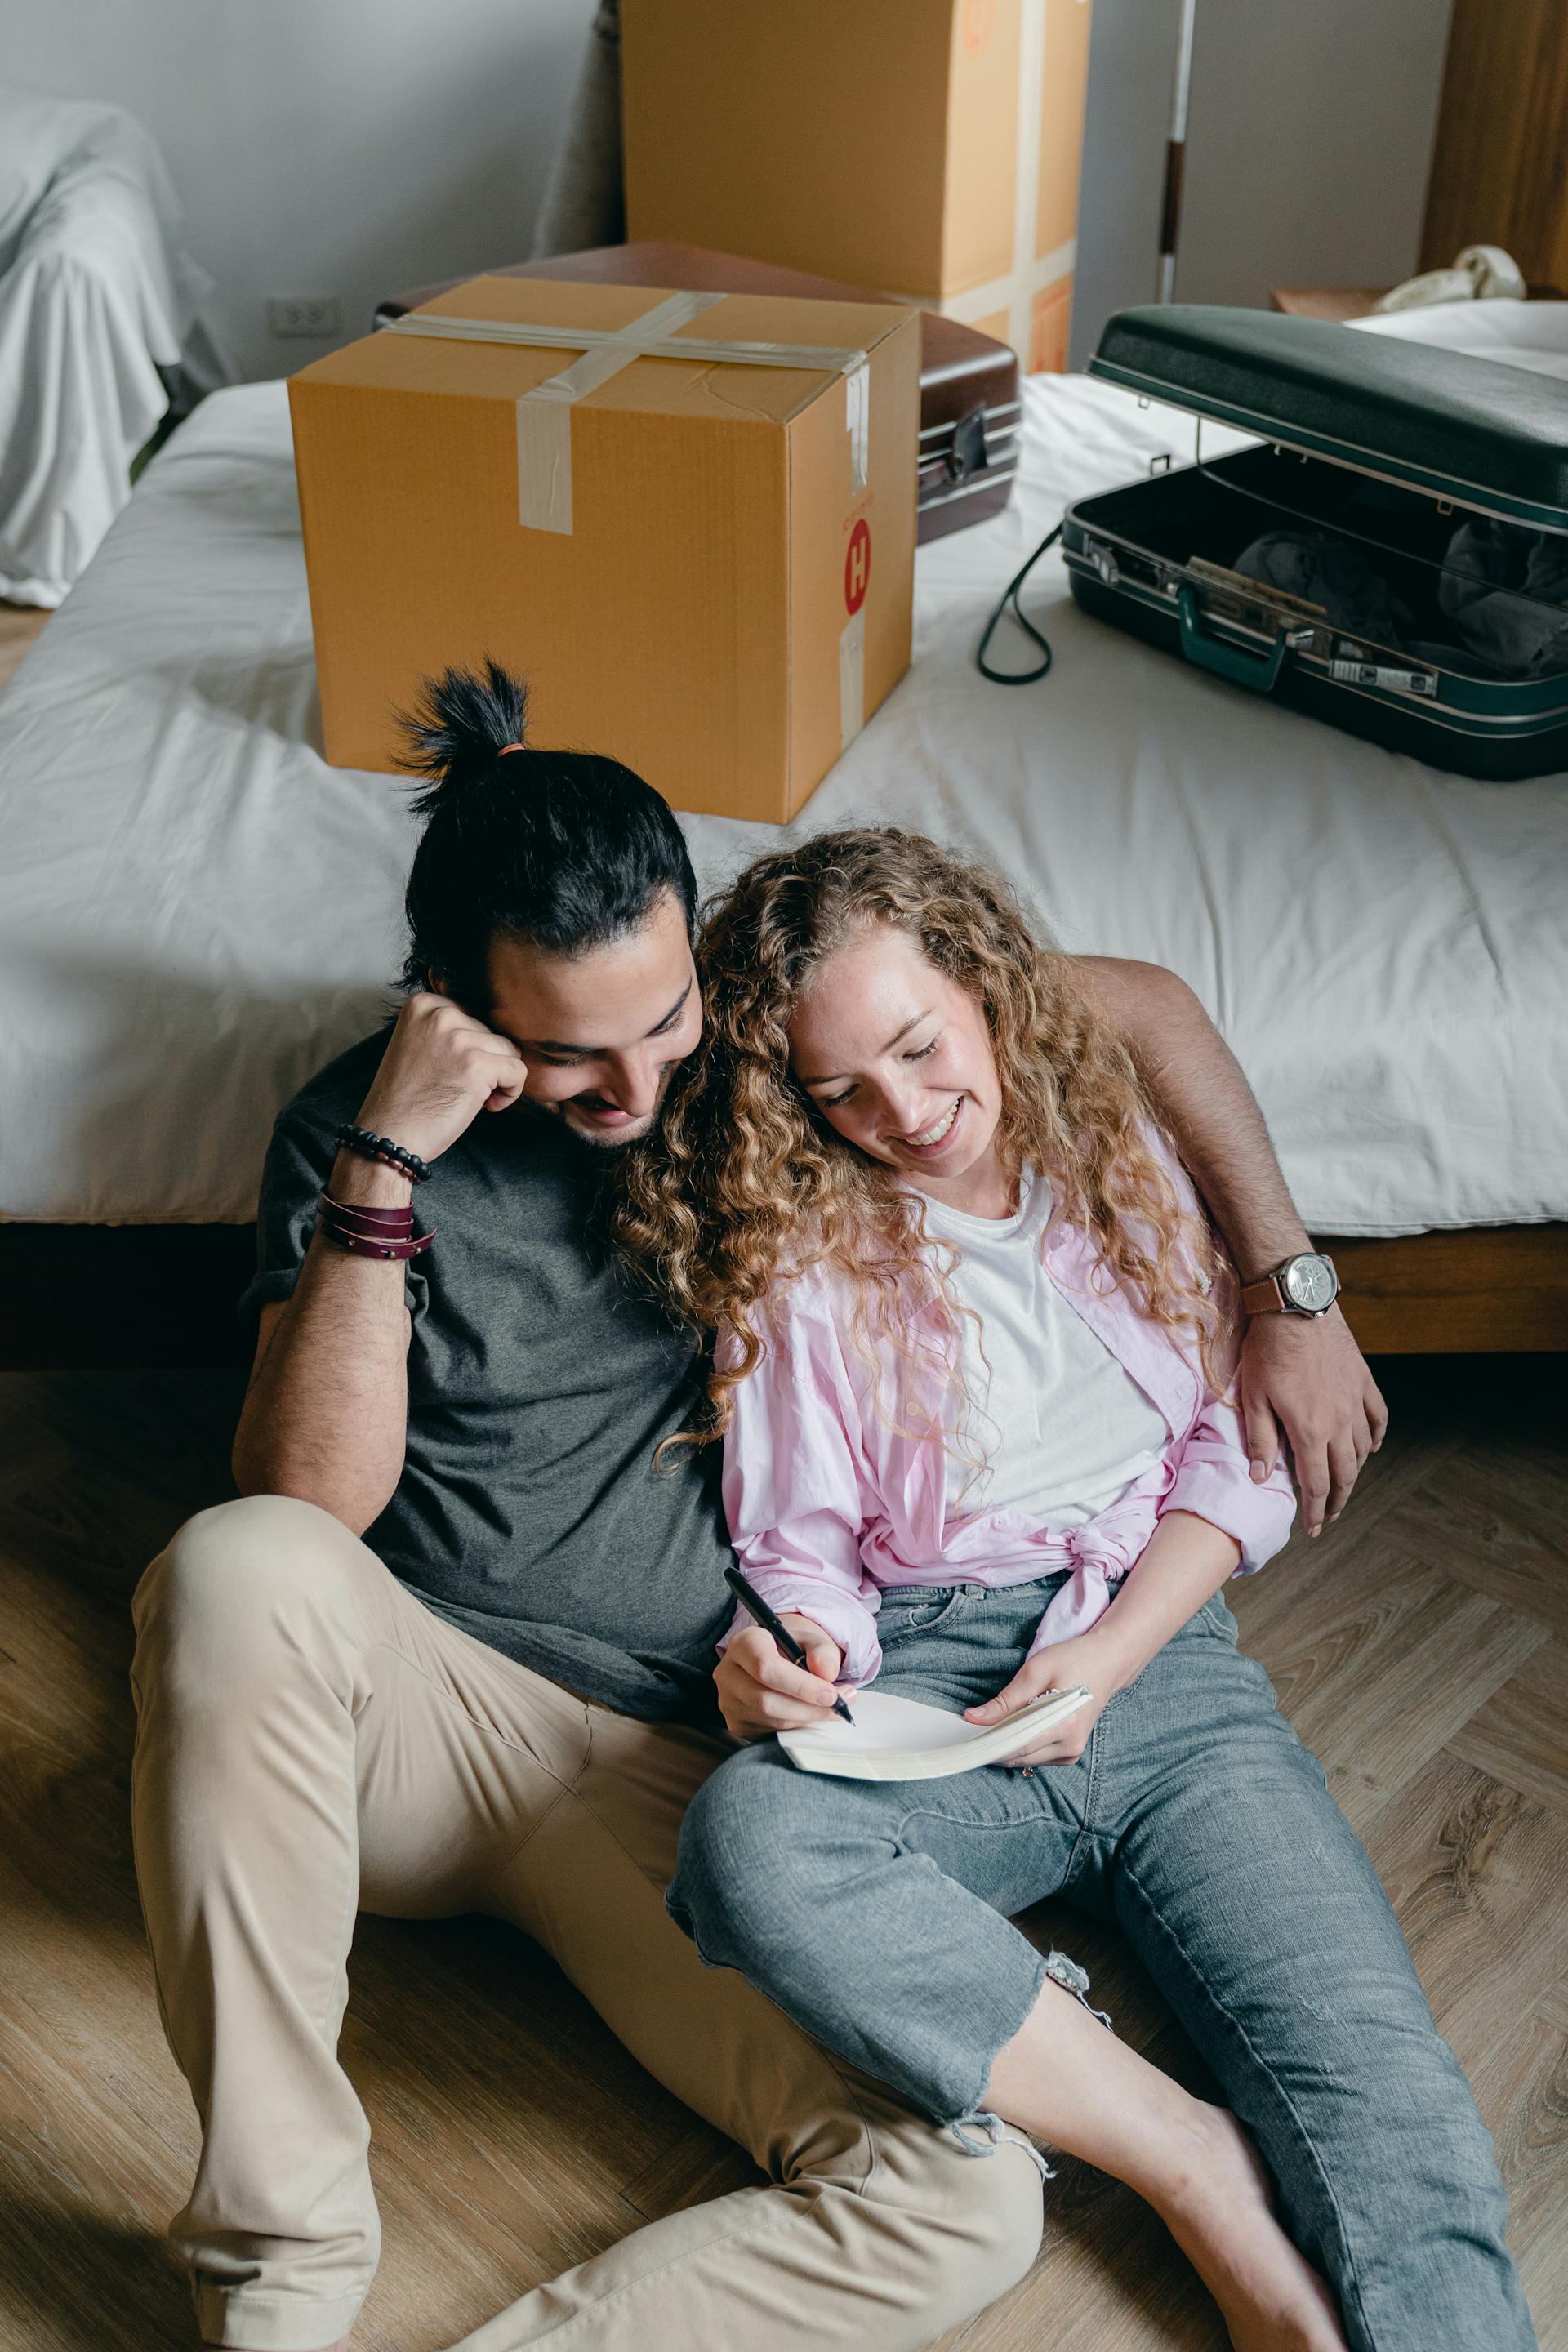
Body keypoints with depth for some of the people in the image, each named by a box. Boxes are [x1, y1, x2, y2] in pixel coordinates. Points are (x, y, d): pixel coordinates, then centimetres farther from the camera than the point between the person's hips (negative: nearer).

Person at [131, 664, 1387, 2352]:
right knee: (238, 1567, -38)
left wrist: (1289, 1290, 4)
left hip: (684, 1767, 1)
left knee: (967, 2206, -23)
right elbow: (308, 1507, -15)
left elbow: (1137, 1002, 9)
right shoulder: (355, 1127, -3)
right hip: (416, 1713, 0)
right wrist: (383, 1168, -24)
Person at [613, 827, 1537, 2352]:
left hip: (1164, 1649, 1)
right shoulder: (798, 1243, 6)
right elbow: (803, 1541, 7)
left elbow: (1238, 1449, 9)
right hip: (923, 1686, -1)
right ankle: (1212, 2189, -27)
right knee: (748, 1841, -35)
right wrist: (782, 1655, -18)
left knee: (1371, 2070, -24)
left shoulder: (1125, 1151, 10)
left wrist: (1108, 1656, -7)